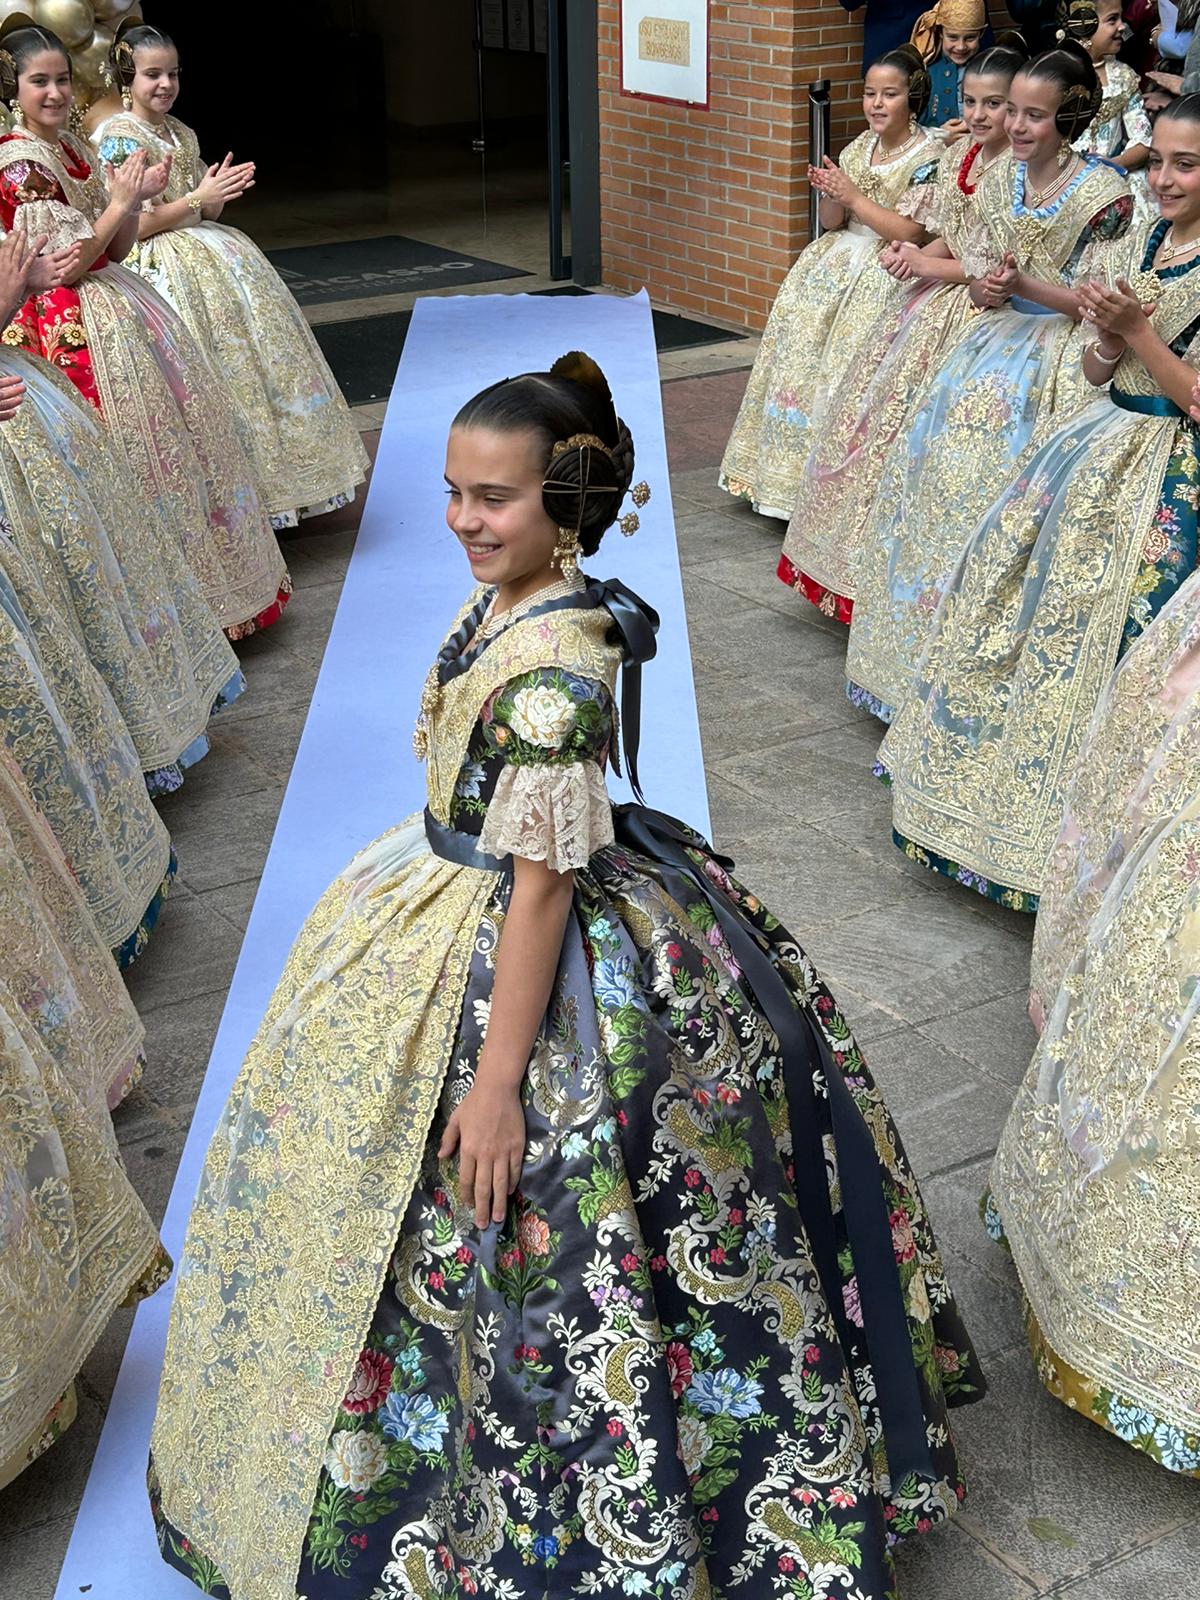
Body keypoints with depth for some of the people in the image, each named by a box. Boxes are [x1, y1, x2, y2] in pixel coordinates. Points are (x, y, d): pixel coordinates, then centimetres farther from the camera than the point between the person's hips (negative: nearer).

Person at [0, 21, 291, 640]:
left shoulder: (70, 146, 12)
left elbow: (116, 247, 13)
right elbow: (66, 263, -17)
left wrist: (137, 197, -2)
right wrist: (119, 203, -16)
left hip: (118, 302, 9)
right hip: (79, 326, -9)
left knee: (183, 418, 13)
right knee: (136, 453, -7)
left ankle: (206, 577, 25)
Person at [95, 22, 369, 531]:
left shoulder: (180, 133, 15)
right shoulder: (117, 137, -9)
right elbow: (129, 226, -15)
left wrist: (220, 191, -5)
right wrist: (196, 199, -15)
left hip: (205, 248, 8)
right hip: (162, 267, -8)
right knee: (208, 375, -16)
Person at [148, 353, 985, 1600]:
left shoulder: (552, 666, -30)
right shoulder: (512, 597, -2)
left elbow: (541, 885, -27)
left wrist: (497, 1081, -23)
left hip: (510, 964, -10)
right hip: (455, 908, 10)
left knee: (521, 1231, 7)